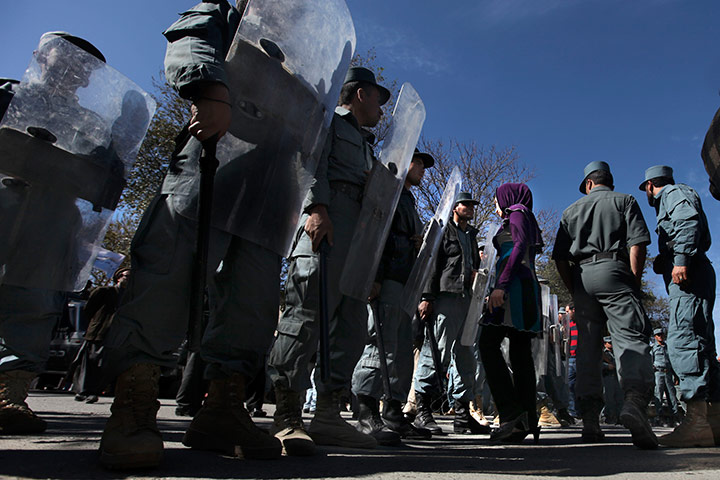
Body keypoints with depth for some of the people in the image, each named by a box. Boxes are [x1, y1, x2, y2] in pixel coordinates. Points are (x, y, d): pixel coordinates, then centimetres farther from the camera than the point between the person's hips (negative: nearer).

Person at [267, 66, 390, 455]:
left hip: (358, 234, 9)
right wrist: (317, 208, -21)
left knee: (352, 324, 1)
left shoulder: (364, 142, 37)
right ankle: (286, 418, -12)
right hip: (327, 223, -9)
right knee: (307, 316, -15)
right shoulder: (328, 120, 13)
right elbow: (312, 162, -5)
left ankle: (327, 415, 5)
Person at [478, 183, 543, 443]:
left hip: (515, 284, -10)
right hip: (526, 285, 10)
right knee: (520, 353, 2)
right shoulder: (522, 219, 31)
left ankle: (511, 412, -23)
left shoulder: (517, 213, 5)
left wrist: (501, 284, -22)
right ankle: (527, 421, 0)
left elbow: (519, 247, -12)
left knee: (488, 344, -17)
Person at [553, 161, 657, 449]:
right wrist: (634, 284, 0)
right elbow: (638, 245, -3)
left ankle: (590, 421, 2)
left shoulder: (572, 211, 21)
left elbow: (560, 258, 12)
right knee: (631, 339, -9)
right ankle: (634, 400, -35)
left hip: (582, 276, 3)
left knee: (587, 348, 4)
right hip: (614, 272, -3)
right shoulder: (624, 201, 13)